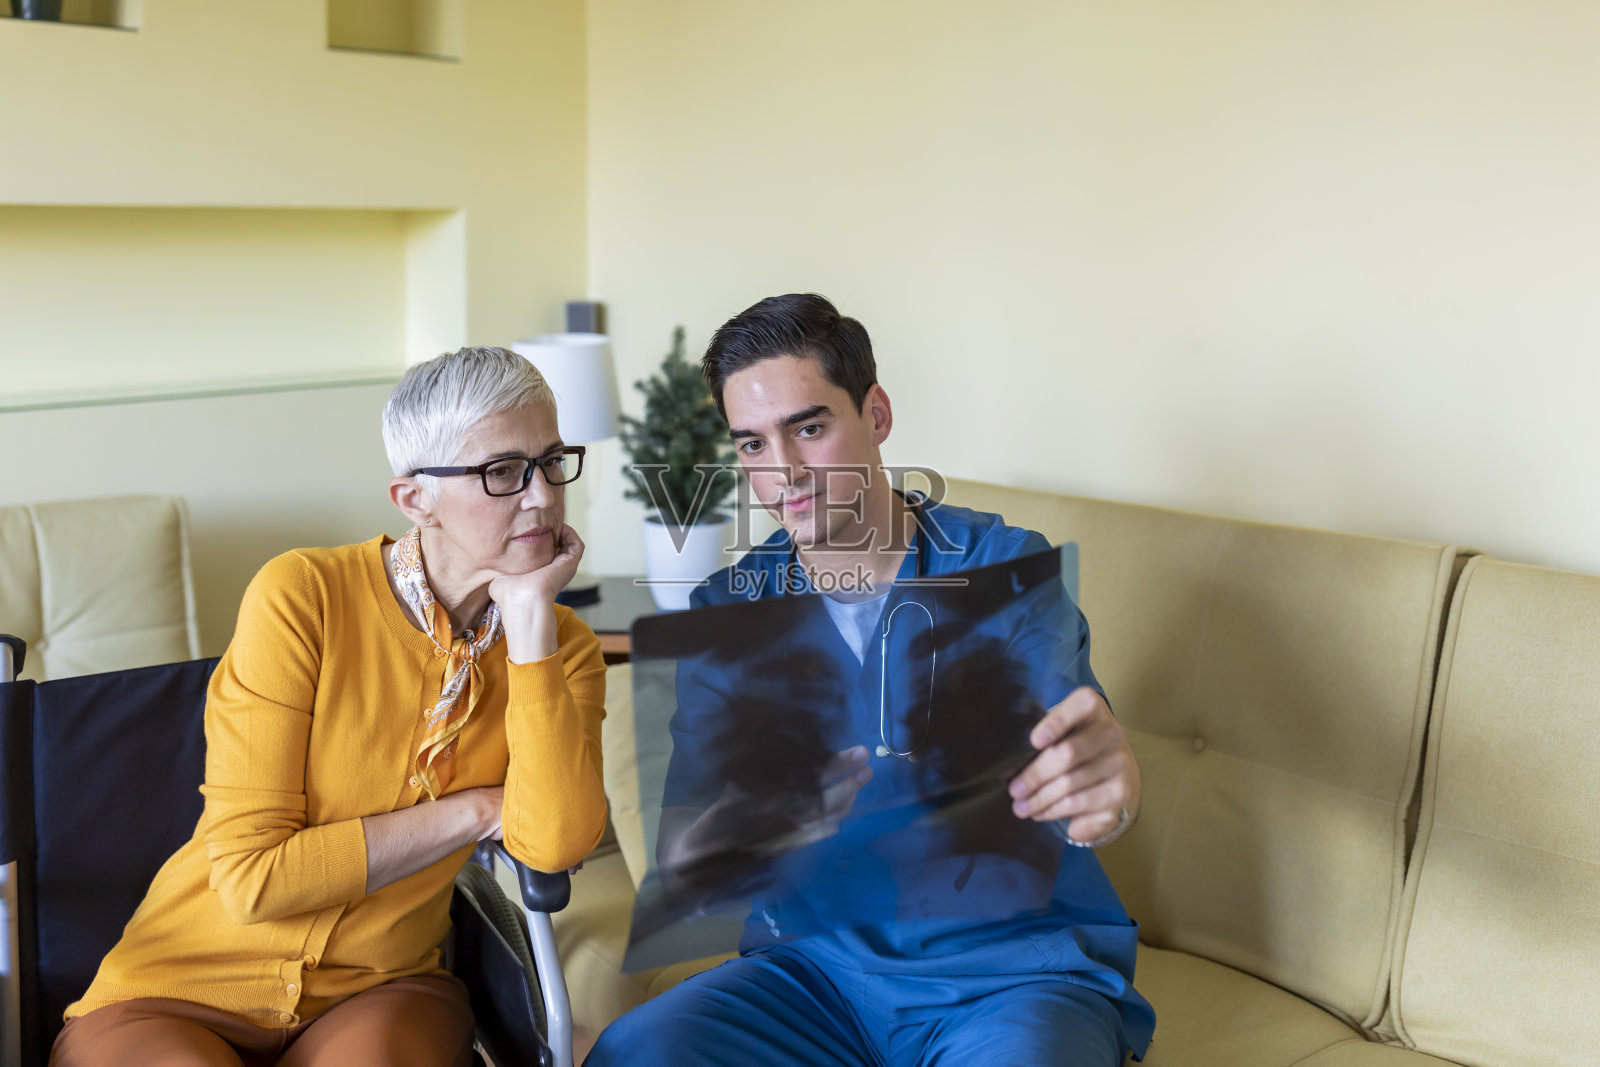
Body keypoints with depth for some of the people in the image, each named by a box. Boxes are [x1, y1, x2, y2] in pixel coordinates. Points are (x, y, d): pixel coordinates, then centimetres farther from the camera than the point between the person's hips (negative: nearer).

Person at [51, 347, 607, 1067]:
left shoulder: (563, 648, -1)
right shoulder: (301, 596, -14)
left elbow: (554, 845, -20)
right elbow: (251, 877, -17)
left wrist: (531, 616, -19)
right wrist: (477, 810, -14)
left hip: (380, 996, 2)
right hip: (180, 995, -2)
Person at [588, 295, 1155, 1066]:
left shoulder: (1006, 568, -2)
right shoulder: (727, 612, 4)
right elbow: (679, 855, -4)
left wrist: (1102, 789, -40)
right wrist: (759, 820, -29)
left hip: (1017, 966, -2)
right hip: (818, 964, 2)